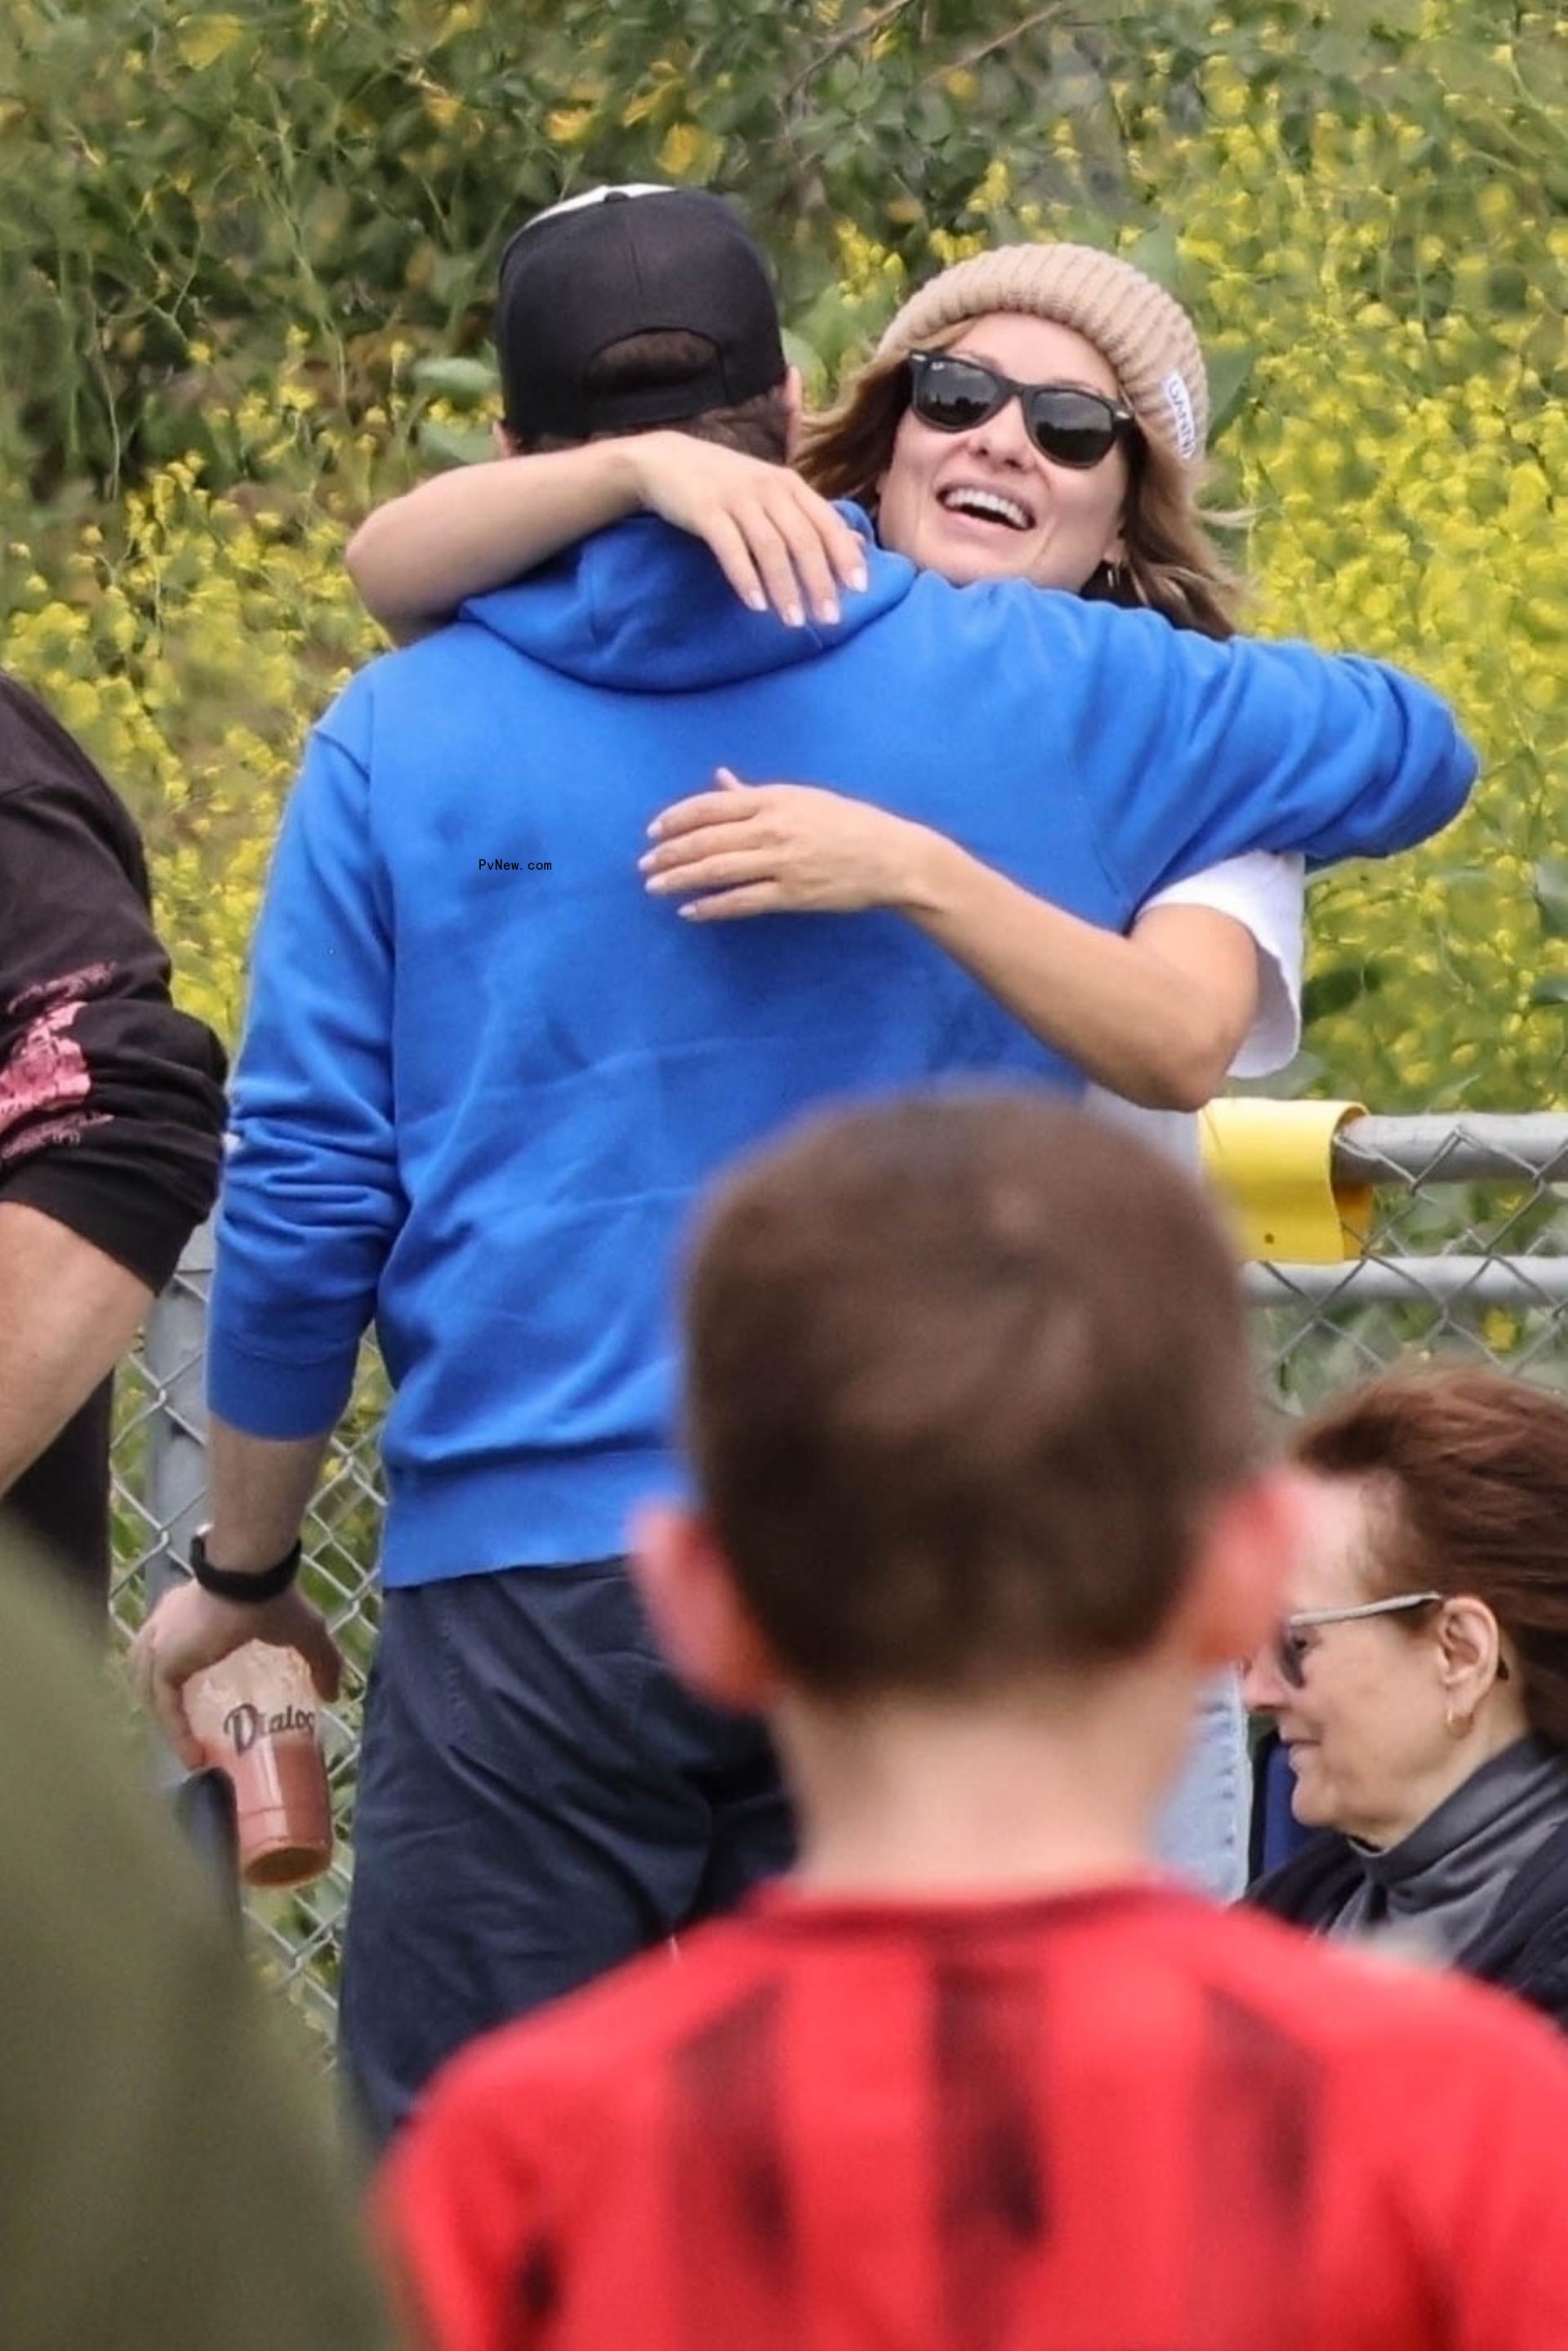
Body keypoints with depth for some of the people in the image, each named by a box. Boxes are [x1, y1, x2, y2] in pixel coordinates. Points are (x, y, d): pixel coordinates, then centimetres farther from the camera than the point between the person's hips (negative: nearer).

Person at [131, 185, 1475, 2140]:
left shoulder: (404, 741, 0)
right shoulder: (1039, 697, 4)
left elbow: (304, 1203, 0)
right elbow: (1406, 750, 21)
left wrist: (240, 1572, 13)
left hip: (531, 1591, -2)